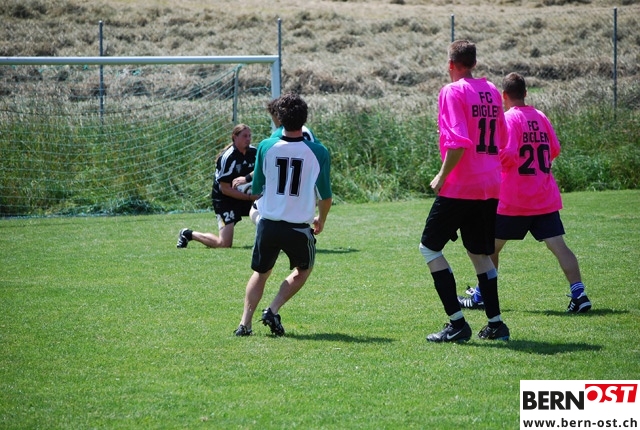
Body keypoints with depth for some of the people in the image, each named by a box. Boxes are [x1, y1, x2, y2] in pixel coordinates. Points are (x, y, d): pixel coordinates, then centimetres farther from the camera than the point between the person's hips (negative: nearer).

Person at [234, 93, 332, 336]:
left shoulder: (266, 147, -6)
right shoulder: (318, 152, -10)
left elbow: (256, 189, 4)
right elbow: (325, 195, -3)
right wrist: (321, 220, 16)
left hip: (268, 224, 2)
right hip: (300, 228, -2)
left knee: (261, 273, 22)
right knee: (303, 270, 24)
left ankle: (245, 323, 10)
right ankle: (273, 311, 7)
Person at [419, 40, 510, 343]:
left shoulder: (452, 91, -11)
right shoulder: (491, 91, 11)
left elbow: (459, 142, -21)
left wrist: (442, 176, -13)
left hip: (460, 185, -7)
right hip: (490, 185, 7)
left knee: (430, 247, 2)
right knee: (479, 252, 18)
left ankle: (457, 323, -6)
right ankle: (495, 324, 14)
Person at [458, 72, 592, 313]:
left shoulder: (509, 119, -10)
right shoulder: (541, 117, 7)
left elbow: (508, 154, -19)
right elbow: (554, 150, 11)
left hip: (514, 200, -5)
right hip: (546, 198, 5)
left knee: (492, 246, 11)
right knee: (558, 246, -2)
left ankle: (480, 296, 19)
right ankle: (578, 294, -15)